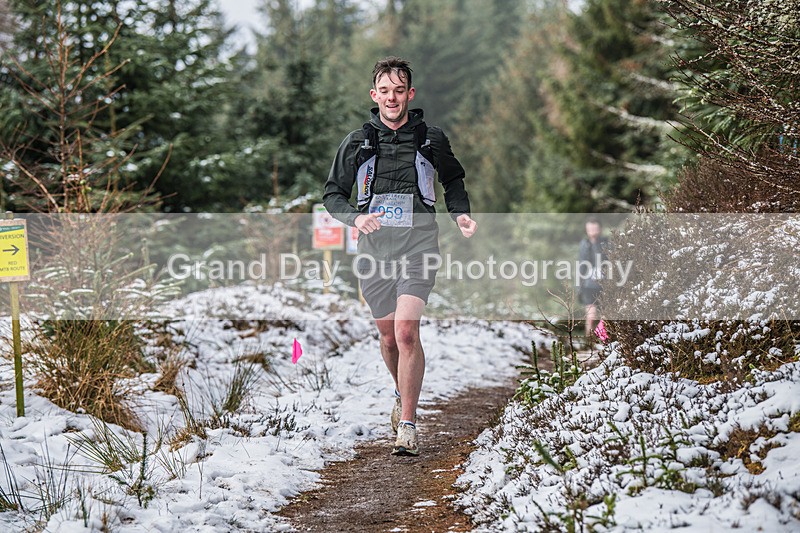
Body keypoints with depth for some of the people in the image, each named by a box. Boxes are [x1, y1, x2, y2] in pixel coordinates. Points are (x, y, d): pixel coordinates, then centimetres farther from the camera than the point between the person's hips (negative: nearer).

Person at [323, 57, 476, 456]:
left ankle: (407, 424, -13)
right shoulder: (357, 143, 5)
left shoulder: (431, 139, 4)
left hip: (418, 246, -2)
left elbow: (453, 179, 22)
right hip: (374, 247, 2)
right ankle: (402, 394, 43)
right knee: (388, 336, 12)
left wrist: (460, 213, 4)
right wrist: (356, 217, -12)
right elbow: (333, 194, 8)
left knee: (406, 330, -18)